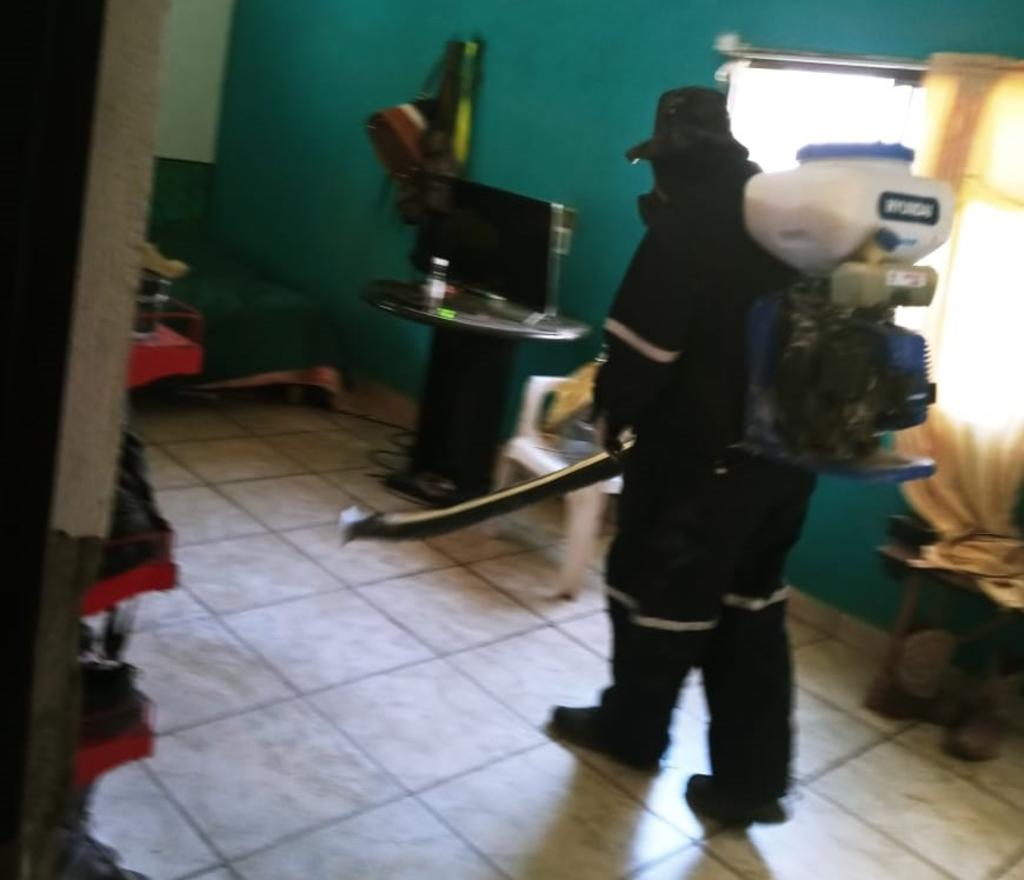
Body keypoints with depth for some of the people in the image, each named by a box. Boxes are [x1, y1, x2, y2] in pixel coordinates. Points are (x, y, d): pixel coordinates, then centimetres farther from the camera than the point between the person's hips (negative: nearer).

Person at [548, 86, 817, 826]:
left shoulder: (688, 223, -15)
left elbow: (643, 338, -18)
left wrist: (614, 410, -1)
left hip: (702, 447, -7)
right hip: (788, 448, 8)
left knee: (660, 587, 12)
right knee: (752, 605, 15)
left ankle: (632, 730, 33)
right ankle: (754, 778, 19)